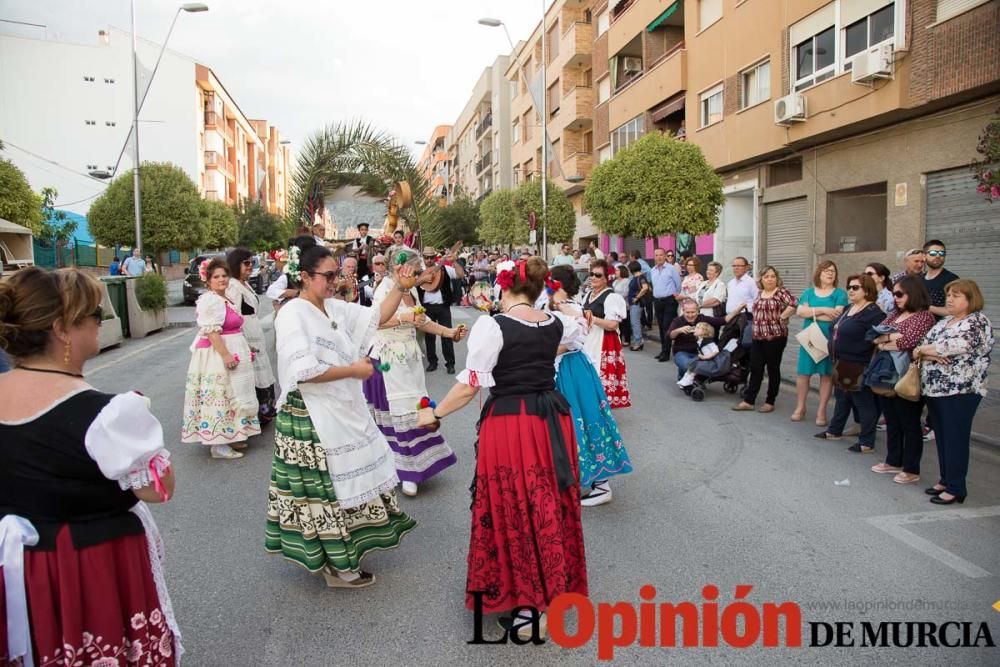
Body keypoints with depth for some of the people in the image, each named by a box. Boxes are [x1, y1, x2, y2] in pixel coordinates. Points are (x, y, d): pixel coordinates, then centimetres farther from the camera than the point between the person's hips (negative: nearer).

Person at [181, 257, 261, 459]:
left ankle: (229, 438, 24)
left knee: (228, 395, 15)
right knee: (219, 396, -7)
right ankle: (219, 445, -1)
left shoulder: (224, 299, 16)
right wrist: (226, 355, -26)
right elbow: (211, 331, -23)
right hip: (217, 355, -10)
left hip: (228, 352, 10)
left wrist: (243, 351, 24)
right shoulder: (211, 300, -15)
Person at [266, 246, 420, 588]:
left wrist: (400, 288, -3)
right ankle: (336, 566, 18)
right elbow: (304, 371, -26)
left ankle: (342, 553, 36)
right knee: (326, 486, 3)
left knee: (345, 480, 19)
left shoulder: (336, 308, 6)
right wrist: (354, 370, -19)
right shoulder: (293, 315, -18)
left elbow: (376, 317, 13)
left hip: (342, 411, 9)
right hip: (310, 417, -9)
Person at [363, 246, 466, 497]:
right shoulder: (386, 288, -12)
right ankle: (407, 471, 3)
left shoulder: (411, 291, 11)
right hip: (388, 360, -7)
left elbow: (422, 322, 17)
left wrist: (450, 332, 8)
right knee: (401, 411, -6)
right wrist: (403, 318, -33)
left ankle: (409, 467, 19)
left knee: (414, 408, 7)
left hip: (409, 358, 7)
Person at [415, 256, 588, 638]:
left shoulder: (492, 326, -11)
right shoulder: (555, 324, 6)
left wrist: (435, 414, 2)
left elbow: (471, 385, -11)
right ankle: (552, 588, 34)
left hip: (509, 424, -6)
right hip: (553, 419, 6)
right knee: (549, 504, 17)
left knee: (514, 507, 5)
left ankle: (526, 603, 12)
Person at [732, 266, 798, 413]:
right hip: (758, 337, 6)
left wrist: (781, 318, -16)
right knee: (755, 369, 7)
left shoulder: (781, 292, -9)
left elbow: (794, 304, -25)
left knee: (773, 369, 4)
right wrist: (756, 323, 13)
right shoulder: (759, 293, 12)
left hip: (775, 337, -6)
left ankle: (770, 402, 13)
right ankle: (748, 401, 11)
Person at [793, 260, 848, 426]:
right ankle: (800, 407, 15)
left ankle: (821, 410, 10)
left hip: (829, 339, -2)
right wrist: (823, 310, -16)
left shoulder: (840, 294, 2)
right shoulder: (808, 292, 10)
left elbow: (837, 315, -14)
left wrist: (811, 313, -8)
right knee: (803, 372, 2)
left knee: (827, 374, 3)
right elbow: (799, 311, -5)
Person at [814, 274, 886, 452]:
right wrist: (835, 357, 17)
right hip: (841, 364, 9)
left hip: (859, 367, -9)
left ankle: (867, 442, 8)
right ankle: (834, 431, 35)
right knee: (841, 398, 21)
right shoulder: (848, 308, 13)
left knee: (864, 403, 0)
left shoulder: (873, 313, -15)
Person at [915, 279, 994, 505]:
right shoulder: (944, 322, 17)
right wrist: (930, 354, -13)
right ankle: (945, 480, 23)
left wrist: (923, 349, -6)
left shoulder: (978, 322, -6)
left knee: (955, 439, -2)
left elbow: (953, 347, -19)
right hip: (934, 389, 7)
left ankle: (955, 488, 5)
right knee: (941, 437, 12)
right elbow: (922, 346, 10)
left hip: (960, 391, -7)